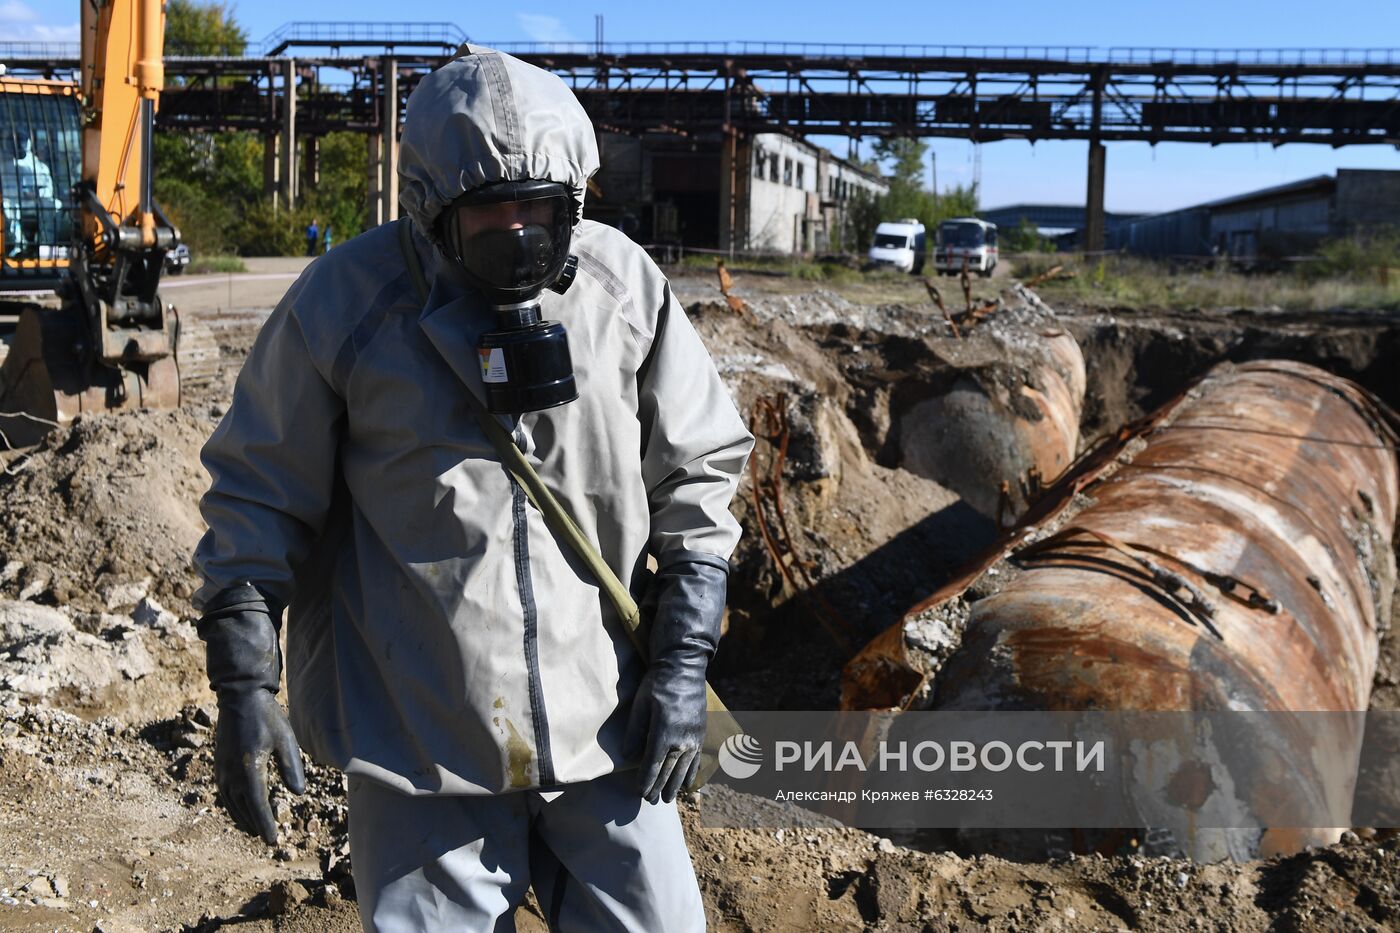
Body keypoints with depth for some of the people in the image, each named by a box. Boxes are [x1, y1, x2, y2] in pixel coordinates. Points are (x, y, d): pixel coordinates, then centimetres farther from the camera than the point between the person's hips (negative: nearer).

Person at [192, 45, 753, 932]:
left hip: (604, 727, 2)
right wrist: (244, 688, -4)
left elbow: (699, 474, 6)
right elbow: (259, 496, 0)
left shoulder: (626, 287, -2)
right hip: (421, 738, -2)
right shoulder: (345, 301, -8)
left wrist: (683, 664, 2)